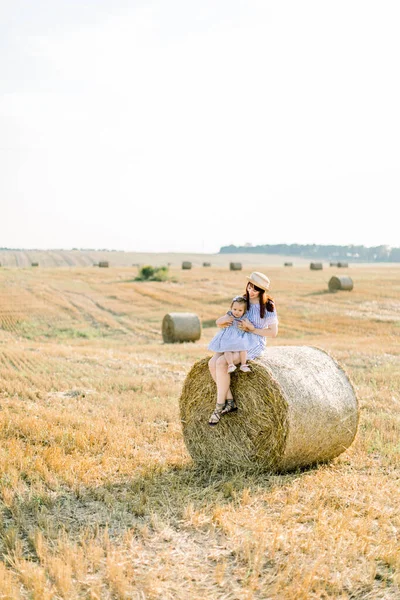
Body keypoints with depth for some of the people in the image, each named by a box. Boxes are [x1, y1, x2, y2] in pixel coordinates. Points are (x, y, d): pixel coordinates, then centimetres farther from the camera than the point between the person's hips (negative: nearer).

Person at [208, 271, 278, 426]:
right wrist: (222, 321, -12)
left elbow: (273, 333, -7)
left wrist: (252, 329, -16)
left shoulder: (268, 307, -9)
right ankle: (230, 402, -8)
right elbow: (222, 321, 13)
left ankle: (220, 405, -13)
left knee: (221, 362, -28)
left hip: (254, 345, -6)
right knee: (212, 363, -19)